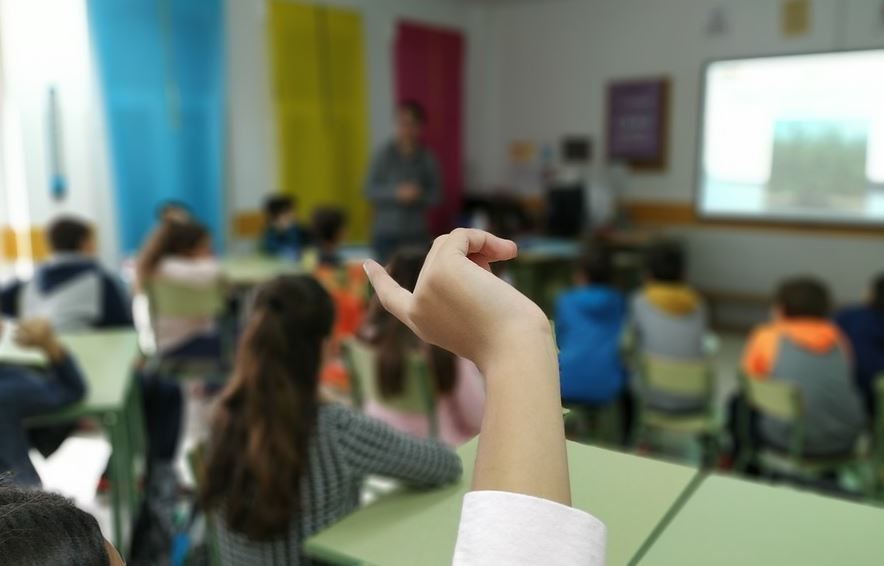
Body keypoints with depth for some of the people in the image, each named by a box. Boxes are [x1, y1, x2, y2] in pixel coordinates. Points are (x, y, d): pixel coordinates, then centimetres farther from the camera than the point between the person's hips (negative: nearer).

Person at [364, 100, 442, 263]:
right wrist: (396, 193, -16)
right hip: (387, 233, -1)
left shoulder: (426, 157, 2)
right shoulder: (385, 154, 1)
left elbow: (436, 195, 4)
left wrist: (420, 195, -16)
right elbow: (370, 190, -2)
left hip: (417, 235, 1)